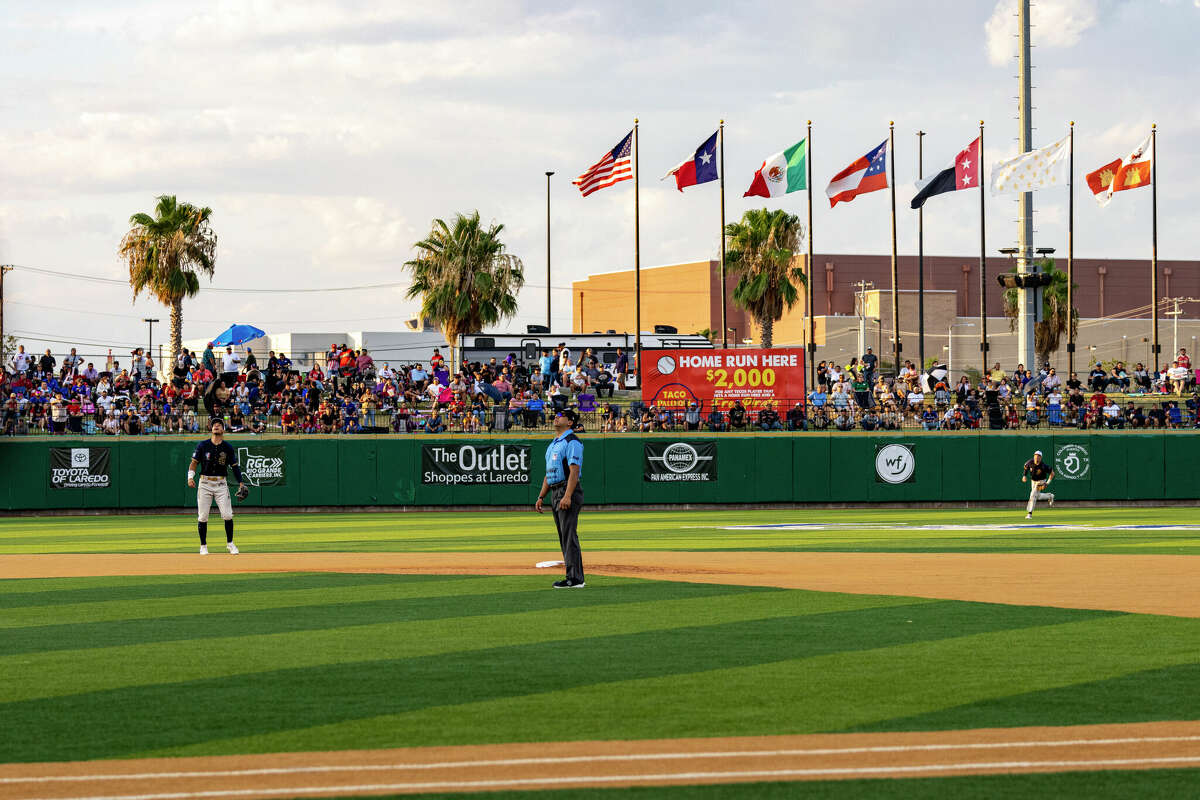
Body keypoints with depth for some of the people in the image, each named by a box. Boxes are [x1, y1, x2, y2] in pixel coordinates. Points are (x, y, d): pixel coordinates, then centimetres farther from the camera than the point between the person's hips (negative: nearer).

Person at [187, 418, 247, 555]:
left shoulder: (228, 447, 5)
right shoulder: (203, 445, 2)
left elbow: (234, 466, 8)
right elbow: (194, 463, 2)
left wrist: (241, 482, -2)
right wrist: (190, 477, -14)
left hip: (221, 484, 0)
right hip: (205, 484, 0)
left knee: (227, 515, -9)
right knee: (202, 517, -1)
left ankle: (230, 543, 7)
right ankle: (203, 546, 10)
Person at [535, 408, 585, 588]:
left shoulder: (572, 442, -10)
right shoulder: (553, 444, 21)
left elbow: (574, 471, -20)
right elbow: (549, 474, 25)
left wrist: (567, 496, -28)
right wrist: (540, 497, 20)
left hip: (568, 491, -10)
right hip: (555, 493, 10)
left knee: (569, 535, -12)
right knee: (564, 537, 10)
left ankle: (575, 579, -13)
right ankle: (574, 577, 13)